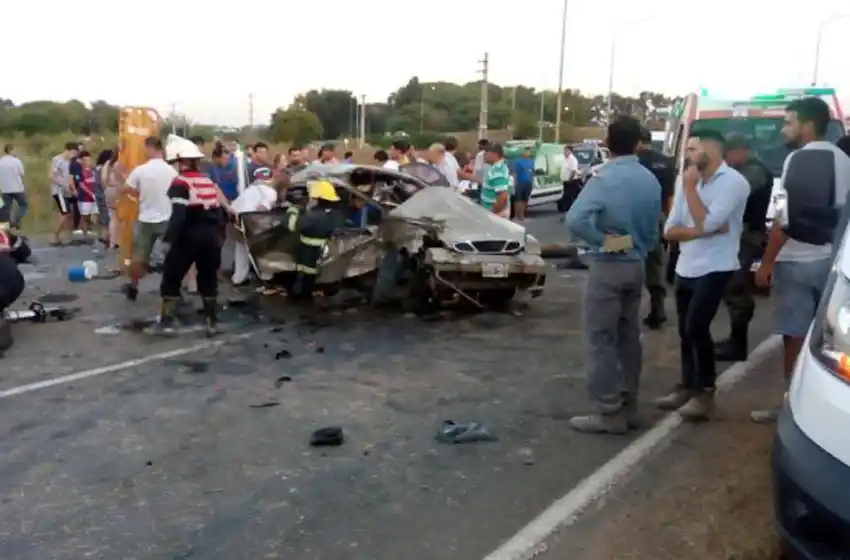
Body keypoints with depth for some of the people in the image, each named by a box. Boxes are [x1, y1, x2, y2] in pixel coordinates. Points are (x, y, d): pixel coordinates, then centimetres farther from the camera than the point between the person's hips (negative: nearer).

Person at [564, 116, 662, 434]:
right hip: (636, 266, 7)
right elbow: (654, 229, 11)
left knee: (600, 339, -1)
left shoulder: (604, 178, -17)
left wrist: (602, 239, -16)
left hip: (608, 266, -7)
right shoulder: (651, 181, 4)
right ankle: (627, 407, 24)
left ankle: (608, 413, 3)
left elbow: (575, 220, -30)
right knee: (629, 337, 15)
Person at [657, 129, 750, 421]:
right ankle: (688, 387, 26)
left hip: (714, 268, -7)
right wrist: (700, 231, -14)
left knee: (696, 327, -12)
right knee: (685, 330, 12)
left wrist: (690, 187, -13)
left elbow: (707, 223, -22)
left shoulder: (733, 182, -12)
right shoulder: (687, 182, 8)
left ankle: (705, 392, 3)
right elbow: (669, 230, 3)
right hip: (685, 268, 7)